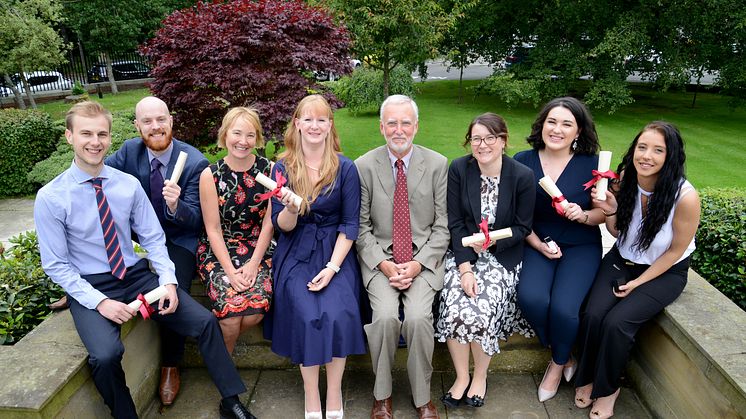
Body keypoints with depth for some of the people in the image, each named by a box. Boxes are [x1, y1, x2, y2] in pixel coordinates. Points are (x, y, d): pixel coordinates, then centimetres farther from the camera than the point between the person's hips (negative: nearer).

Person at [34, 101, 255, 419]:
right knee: (106, 355, -30)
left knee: (205, 321, -12)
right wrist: (99, 301, -16)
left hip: (137, 275, 3)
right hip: (89, 287, -2)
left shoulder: (129, 184, -2)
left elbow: (153, 238, 2)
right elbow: (56, 265, -5)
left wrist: (168, 281, -12)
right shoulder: (50, 198, -8)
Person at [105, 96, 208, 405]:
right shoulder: (129, 151, -4)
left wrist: (175, 205, -38)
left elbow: (195, 222, -16)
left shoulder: (195, 162, -16)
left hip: (178, 240, -4)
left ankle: (170, 367, 1)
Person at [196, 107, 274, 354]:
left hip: (256, 249, 1)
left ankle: (224, 346, 11)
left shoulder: (268, 169, -2)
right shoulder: (210, 175, -5)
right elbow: (213, 229, -5)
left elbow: (269, 222, -2)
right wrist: (230, 271, -14)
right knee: (231, 309, -23)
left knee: (257, 309, -22)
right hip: (217, 251, -1)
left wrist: (254, 264, -10)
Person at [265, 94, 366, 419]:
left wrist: (333, 266, -13)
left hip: (335, 252, 0)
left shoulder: (345, 168, -1)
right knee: (307, 316, -22)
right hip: (296, 255, 1)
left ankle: (334, 392, 0)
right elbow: (281, 226, 2)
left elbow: (350, 224, -2)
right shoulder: (282, 168, 2)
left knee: (339, 313, -23)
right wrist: (291, 209, -22)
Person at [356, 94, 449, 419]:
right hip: (379, 258, 0)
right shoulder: (364, 166, 0)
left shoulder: (438, 164, 1)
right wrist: (383, 264, -12)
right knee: (385, 316, -23)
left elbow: (442, 226, 1)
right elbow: (361, 227, 1)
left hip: (424, 257, 0)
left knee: (418, 317, -24)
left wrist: (418, 264, -11)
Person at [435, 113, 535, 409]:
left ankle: (480, 376, 7)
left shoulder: (523, 176, -8)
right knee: (453, 308, -22)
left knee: (479, 311, -23)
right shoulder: (458, 169, -5)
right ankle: (461, 377, 4)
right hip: (462, 252, 2)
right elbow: (455, 222, -5)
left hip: (503, 255, -1)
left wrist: (492, 241, -17)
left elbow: (522, 227, 0)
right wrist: (465, 267, -14)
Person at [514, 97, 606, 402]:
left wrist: (583, 215, -19)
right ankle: (564, 356, 7)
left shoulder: (591, 164, -3)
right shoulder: (523, 161, -1)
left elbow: (604, 212, 3)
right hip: (537, 243, 1)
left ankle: (558, 363, 13)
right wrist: (538, 244, -10)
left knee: (565, 307, -24)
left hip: (580, 246, -1)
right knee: (530, 298, -26)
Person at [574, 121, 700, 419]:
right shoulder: (625, 179, -11)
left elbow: (676, 250, -11)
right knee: (593, 315, -18)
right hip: (622, 259, 4)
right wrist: (610, 211, -19)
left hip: (664, 271, -3)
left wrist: (638, 283, -10)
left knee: (617, 322, -22)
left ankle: (607, 388, 7)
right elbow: (617, 232, 3)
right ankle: (588, 377, 9)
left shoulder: (685, 197, -25)